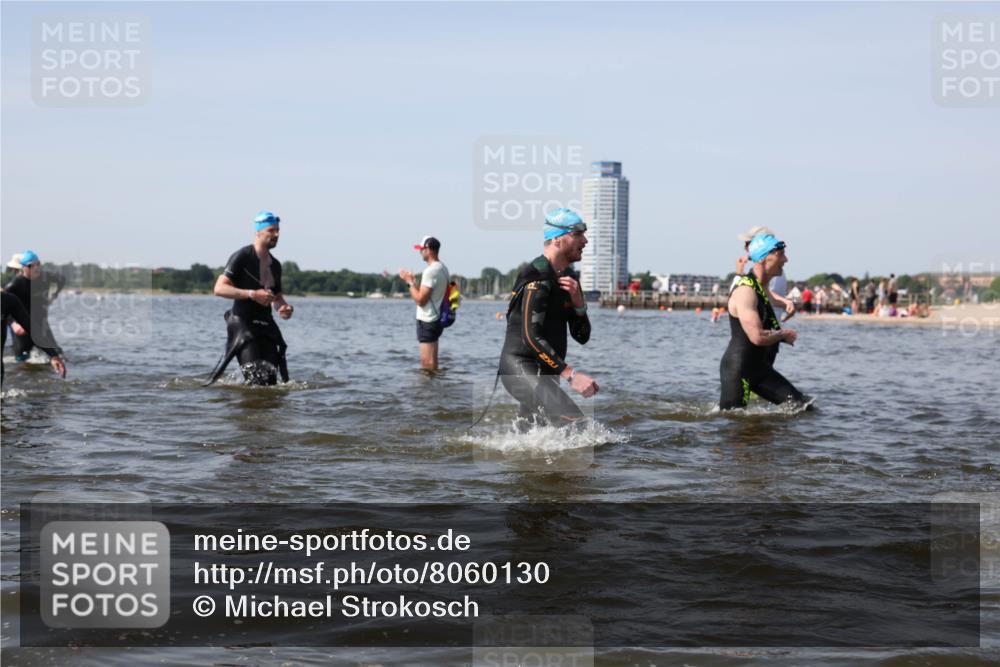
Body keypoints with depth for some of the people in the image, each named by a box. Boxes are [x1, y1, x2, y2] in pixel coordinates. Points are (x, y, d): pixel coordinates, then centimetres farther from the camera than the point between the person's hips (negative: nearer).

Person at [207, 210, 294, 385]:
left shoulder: (275, 265, 15)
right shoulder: (242, 257, -7)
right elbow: (219, 288, -14)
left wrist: (284, 307, 2)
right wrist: (252, 294, -23)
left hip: (266, 325, 7)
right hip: (243, 323, -7)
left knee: (271, 381, -1)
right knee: (257, 380, -18)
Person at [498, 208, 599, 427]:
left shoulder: (569, 278, 13)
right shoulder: (537, 278, -15)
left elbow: (582, 337, 11)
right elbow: (531, 337, -25)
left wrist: (578, 302, -8)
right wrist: (571, 374, -30)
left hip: (546, 374, 10)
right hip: (520, 368, -10)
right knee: (575, 423, -26)